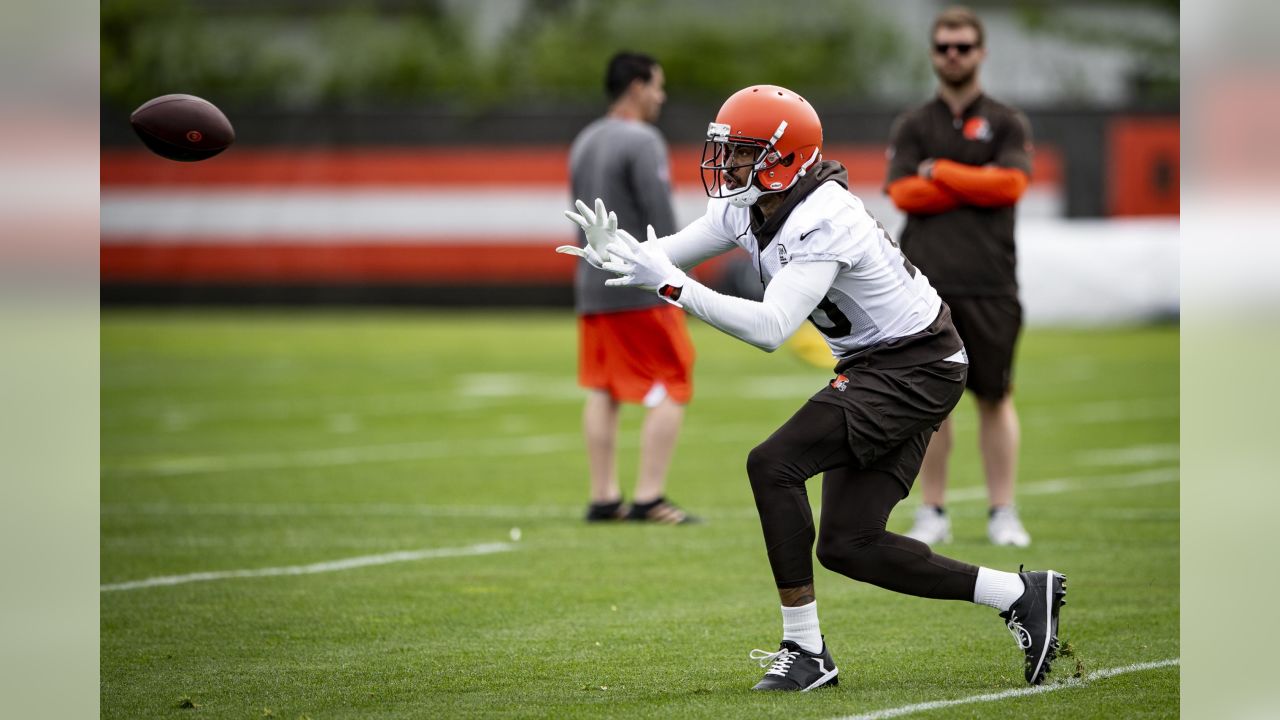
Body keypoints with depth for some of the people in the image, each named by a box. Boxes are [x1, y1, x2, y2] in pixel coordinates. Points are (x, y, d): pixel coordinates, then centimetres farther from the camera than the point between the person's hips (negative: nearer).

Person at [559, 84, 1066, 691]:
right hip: (874, 368, 10)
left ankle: (805, 651, -12)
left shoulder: (822, 223, -27)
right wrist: (614, 252, -17)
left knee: (773, 465, -20)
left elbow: (769, 329, -36)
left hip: (916, 371, -10)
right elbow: (666, 256, 6)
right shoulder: (748, 207, 1)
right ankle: (1021, 594, 15)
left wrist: (670, 285, -37)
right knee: (848, 546, 5)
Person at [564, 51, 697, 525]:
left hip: (591, 285, 8)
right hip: (640, 289, -8)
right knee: (670, 389, -3)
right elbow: (660, 216, -17)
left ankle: (603, 497, 9)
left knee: (602, 391, 9)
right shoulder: (642, 142, -12)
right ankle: (649, 498, -9)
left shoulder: (584, 143, 15)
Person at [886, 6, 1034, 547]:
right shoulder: (912, 127, 14)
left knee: (994, 397, 0)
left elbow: (1011, 184, -6)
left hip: (990, 284, -1)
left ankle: (1003, 513, 6)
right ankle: (932, 514, 6)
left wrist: (941, 173, -3)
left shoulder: (1006, 124, 10)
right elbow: (903, 193, -1)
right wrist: (977, 183, -5)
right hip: (926, 282, 1)